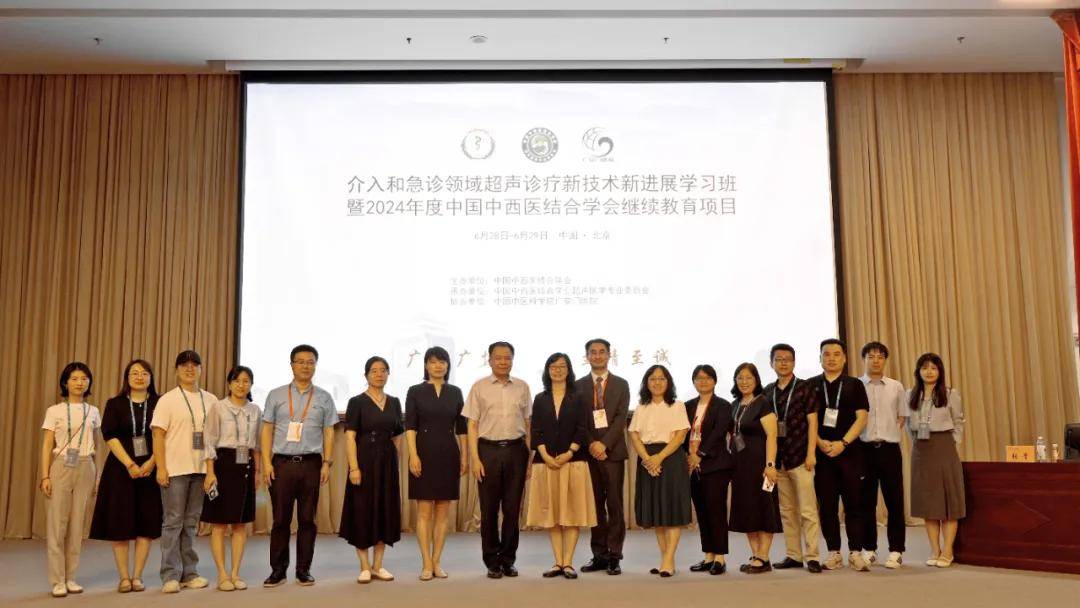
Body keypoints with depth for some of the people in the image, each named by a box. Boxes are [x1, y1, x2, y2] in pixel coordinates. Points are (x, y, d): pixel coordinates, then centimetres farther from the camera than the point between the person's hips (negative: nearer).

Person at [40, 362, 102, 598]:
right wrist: (45, 476, -8)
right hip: (60, 468, -2)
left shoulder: (93, 412, 9)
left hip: (85, 469, 2)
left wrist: (97, 476, 9)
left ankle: (70, 578, 12)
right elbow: (47, 447, 0)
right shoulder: (54, 411, 1)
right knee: (56, 524, -3)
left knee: (77, 525, 4)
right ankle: (58, 581, 3)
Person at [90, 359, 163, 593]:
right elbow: (110, 436, -5)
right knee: (119, 523, -1)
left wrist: (151, 462, -14)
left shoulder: (159, 404, 5)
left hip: (150, 469, 0)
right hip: (120, 469, 0)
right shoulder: (115, 404, 5)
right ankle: (124, 577, 7)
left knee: (147, 524, -1)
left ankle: (137, 576, 7)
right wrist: (129, 464, -15)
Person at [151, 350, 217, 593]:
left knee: (191, 522, 10)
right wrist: (161, 468, -11)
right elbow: (158, 436, -4)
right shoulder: (167, 400, -1)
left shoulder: (210, 400, 9)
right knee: (173, 522, 1)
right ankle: (171, 575, 7)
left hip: (201, 469, 4)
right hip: (175, 470, -4)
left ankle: (189, 573, 18)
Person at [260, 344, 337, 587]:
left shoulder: (323, 398, 9)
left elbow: (329, 433, 8)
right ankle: (278, 570, 13)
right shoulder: (276, 395, 8)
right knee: (280, 519, 3)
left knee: (307, 519, 4)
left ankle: (303, 570, 13)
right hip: (282, 463, 0)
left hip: (311, 464, 1)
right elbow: (267, 431, 6)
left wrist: (327, 463, -1)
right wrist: (266, 463, -3)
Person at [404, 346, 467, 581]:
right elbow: (410, 426, -4)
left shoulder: (455, 392, 8)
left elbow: (461, 427, 10)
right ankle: (426, 564, 5)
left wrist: (465, 456, 6)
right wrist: (413, 455, -13)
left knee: (443, 511, 5)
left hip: (448, 454, 3)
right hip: (425, 453, -3)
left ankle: (437, 562, 13)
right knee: (424, 511, -1)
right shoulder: (415, 391, 1)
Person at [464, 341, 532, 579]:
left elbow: (527, 424, 10)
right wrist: (475, 459, -6)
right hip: (488, 450, -1)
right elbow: (472, 425, 1)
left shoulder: (522, 387, 8)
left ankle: (508, 560, 18)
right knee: (489, 509, 4)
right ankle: (492, 562, 15)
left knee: (512, 508, 6)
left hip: (516, 450, 2)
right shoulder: (479, 387, 2)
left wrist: (529, 457, 5)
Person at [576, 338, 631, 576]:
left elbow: (621, 418, -2)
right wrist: (590, 444, -10)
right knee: (595, 505, 4)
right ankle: (599, 554, 10)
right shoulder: (579, 386, 10)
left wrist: (604, 444, -13)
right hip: (589, 452, 1)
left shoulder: (621, 385, 7)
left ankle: (614, 556, 3)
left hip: (613, 451, -1)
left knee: (615, 505, -1)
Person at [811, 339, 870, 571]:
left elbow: (861, 418, 0)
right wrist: (820, 443, -10)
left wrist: (842, 443, -11)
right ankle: (833, 553, 11)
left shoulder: (855, 385, 7)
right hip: (821, 453, 1)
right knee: (826, 505, 3)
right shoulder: (811, 386, 8)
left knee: (854, 504, -1)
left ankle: (855, 553, 4)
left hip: (849, 451, -1)